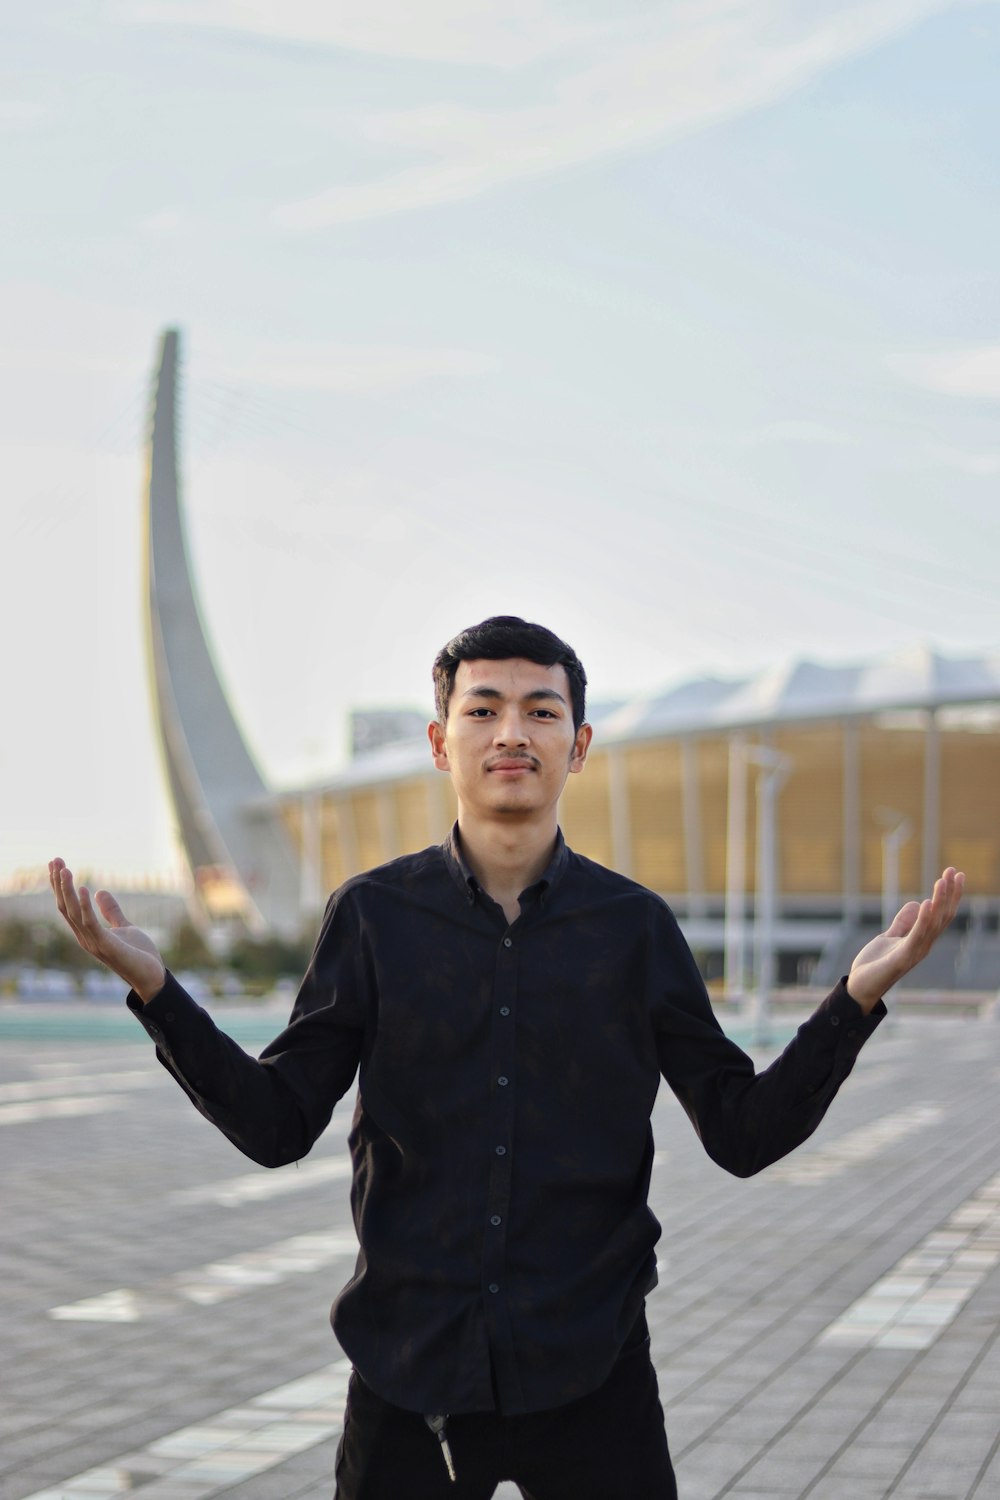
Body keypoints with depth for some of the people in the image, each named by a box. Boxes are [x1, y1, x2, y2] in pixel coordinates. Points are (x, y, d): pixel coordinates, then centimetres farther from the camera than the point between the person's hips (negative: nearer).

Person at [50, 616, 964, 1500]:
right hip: (410, 1364, 0)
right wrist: (152, 986, -13)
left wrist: (858, 998, -11)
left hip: (590, 1371, 0)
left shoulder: (635, 927, 1)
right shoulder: (374, 915, 0)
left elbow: (743, 1133, 2)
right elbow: (278, 1124, -1)